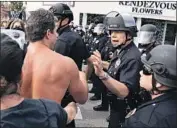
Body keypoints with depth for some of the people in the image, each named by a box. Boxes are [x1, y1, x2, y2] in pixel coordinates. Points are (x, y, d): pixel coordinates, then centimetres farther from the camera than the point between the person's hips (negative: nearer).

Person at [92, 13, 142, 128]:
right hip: (116, 105, 9)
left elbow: (123, 91, -40)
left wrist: (102, 74, -51)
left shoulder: (133, 57, -29)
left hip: (124, 110, -9)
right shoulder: (120, 50, 1)